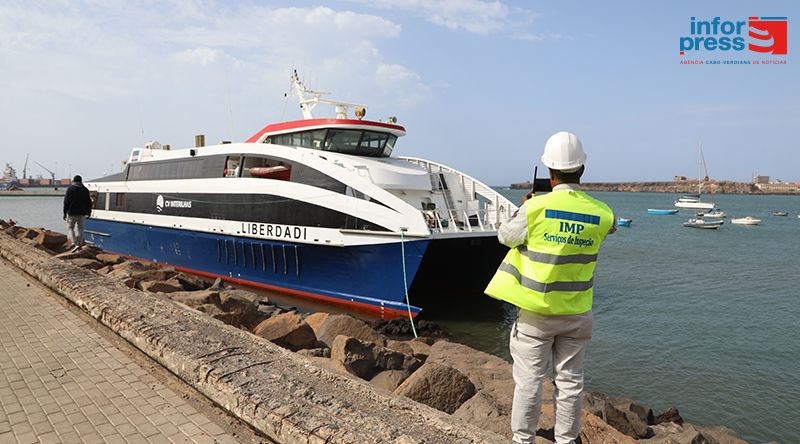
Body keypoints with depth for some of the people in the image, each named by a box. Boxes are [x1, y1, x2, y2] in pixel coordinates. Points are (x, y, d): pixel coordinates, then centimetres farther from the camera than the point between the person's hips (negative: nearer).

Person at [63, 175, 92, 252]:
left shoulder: (70, 189, -4)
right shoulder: (85, 190, 7)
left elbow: (66, 201, -6)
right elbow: (89, 202, 9)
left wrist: (65, 212, -2)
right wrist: (89, 212, 17)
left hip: (72, 213, -3)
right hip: (82, 213, 3)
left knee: (70, 227, 4)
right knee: (80, 228, 11)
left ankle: (74, 243, -12)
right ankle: (79, 243, 13)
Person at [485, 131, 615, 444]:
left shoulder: (535, 207, -16)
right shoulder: (601, 214, -5)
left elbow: (505, 236, -1)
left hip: (535, 310, -3)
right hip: (576, 312, 3)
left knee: (528, 380, 8)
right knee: (570, 380, 15)